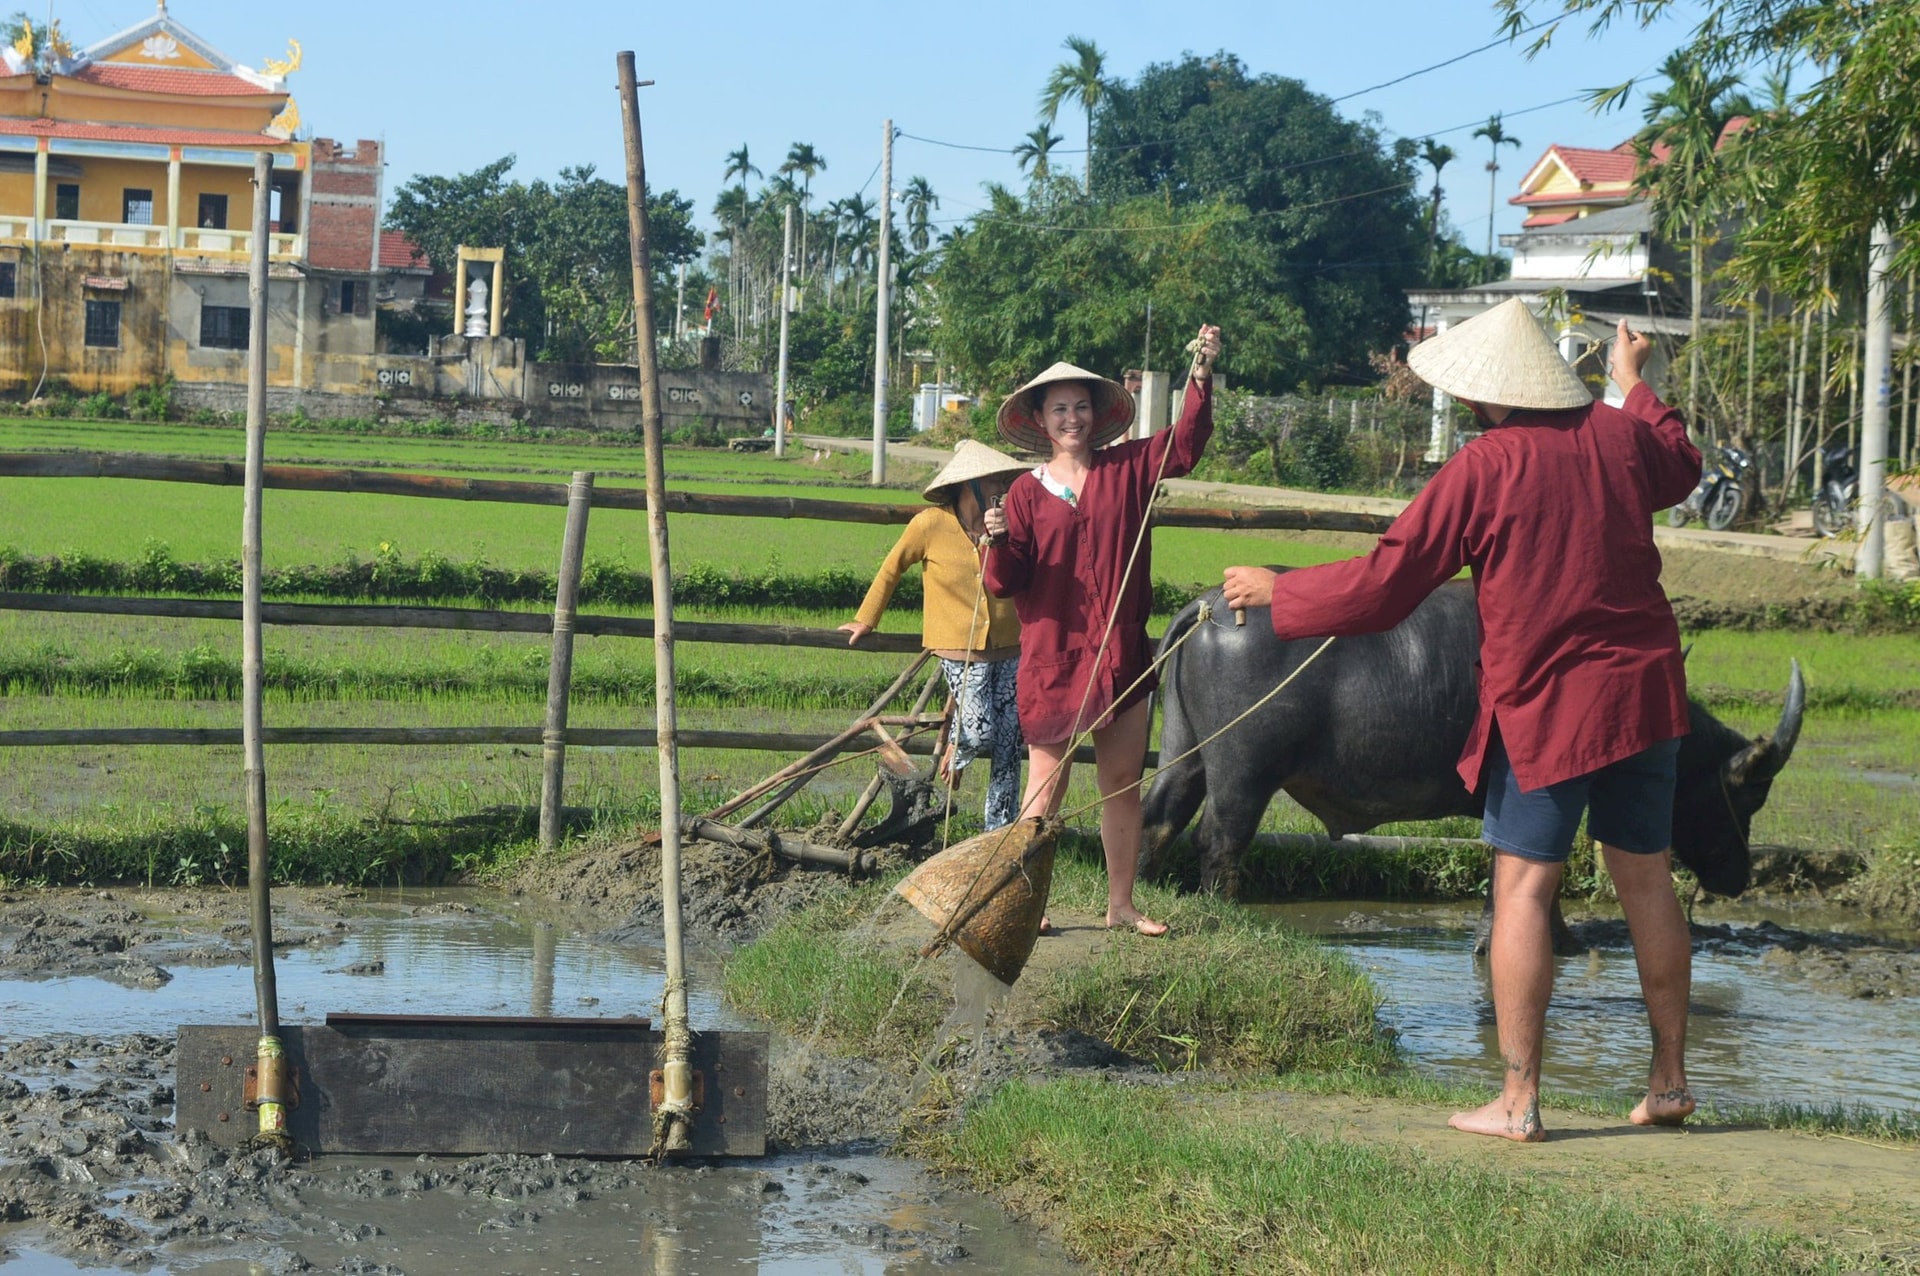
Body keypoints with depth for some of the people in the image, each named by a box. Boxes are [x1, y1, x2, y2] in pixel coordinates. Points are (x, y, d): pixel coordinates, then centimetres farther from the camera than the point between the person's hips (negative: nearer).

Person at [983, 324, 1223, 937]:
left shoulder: (1127, 468, 6)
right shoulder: (1027, 492, 1)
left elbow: (1185, 443, -8)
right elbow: (1006, 583, -2)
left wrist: (1202, 376, -21)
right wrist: (1000, 544, -23)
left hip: (1122, 656, 3)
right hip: (1052, 658, -3)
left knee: (1124, 783, 9)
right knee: (1047, 783, 0)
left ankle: (1121, 903, 19)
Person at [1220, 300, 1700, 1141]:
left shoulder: (1480, 469, -12)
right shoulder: (1619, 436, 3)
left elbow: (1381, 586, -9)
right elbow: (1683, 468, 29)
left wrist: (1277, 593, 5)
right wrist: (1635, 385, 43)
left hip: (1544, 705, -6)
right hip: (1644, 693, 6)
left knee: (1522, 888, -1)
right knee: (1646, 881, 13)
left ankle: (1517, 1102, -2)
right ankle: (1669, 1080, 18)